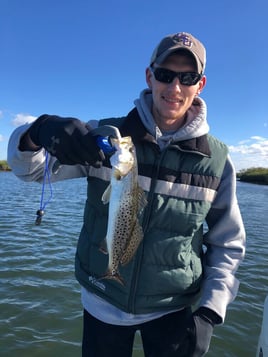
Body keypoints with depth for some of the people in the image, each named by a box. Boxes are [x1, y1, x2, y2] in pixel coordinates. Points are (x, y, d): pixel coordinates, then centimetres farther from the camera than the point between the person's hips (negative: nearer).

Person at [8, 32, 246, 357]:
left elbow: (228, 244, -1)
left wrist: (209, 311, -11)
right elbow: (29, 168, -12)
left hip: (174, 310, 0)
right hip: (103, 305, 1)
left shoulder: (217, 159, -9)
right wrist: (38, 131, -34)